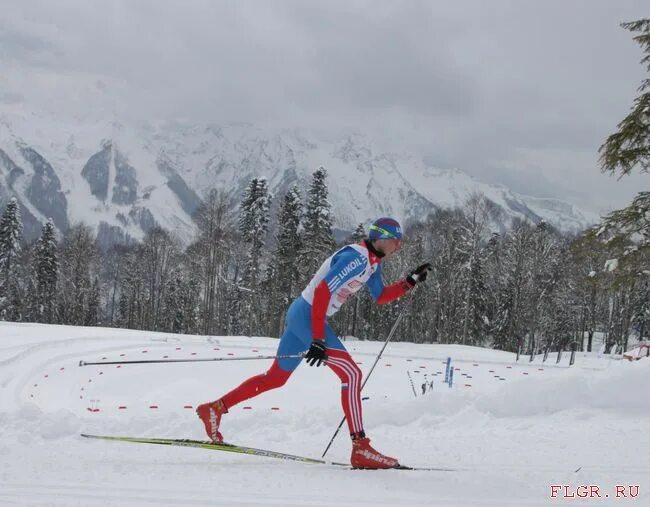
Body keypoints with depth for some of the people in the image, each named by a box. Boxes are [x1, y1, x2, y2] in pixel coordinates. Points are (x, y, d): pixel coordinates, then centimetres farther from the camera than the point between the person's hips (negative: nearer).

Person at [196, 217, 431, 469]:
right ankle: (361, 449, -16)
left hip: (301, 316, 11)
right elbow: (322, 291, -26)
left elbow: (381, 296, 24)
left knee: (276, 377, 18)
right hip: (307, 314, -11)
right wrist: (318, 340, -29)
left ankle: (214, 408, 25)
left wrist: (410, 282, 9)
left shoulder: (372, 261, 11)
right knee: (351, 373, -14)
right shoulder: (355, 257, -19)